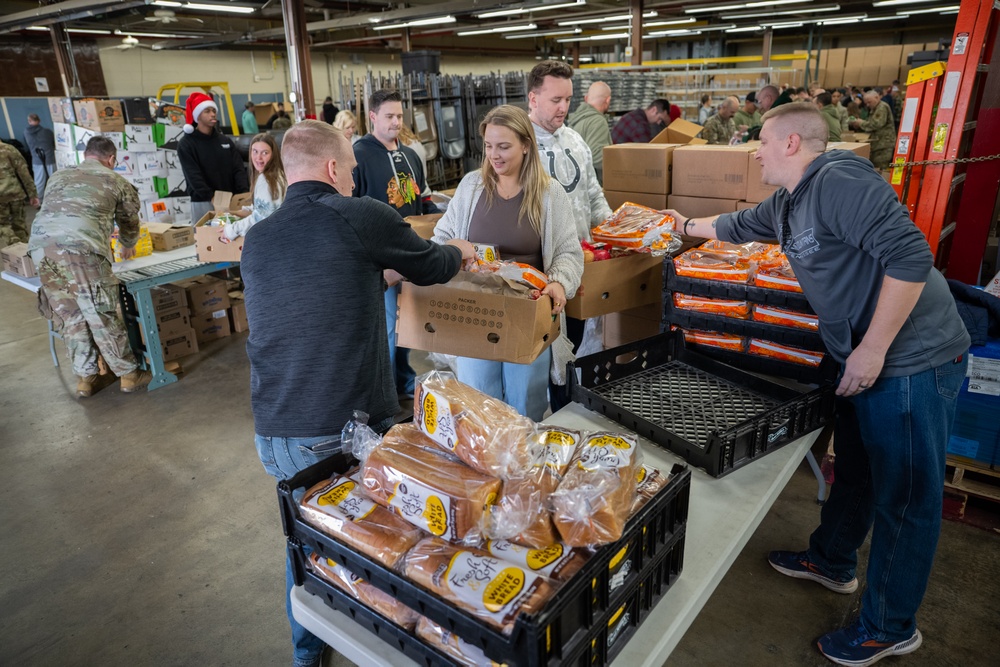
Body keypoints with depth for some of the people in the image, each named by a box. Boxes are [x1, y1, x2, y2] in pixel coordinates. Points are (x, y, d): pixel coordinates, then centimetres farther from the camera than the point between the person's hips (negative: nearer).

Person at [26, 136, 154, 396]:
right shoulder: (116, 181, 20)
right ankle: (129, 374, 10)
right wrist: (128, 247, 52)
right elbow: (129, 222, 30)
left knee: (68, 315, 13)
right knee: (102, 315, 1)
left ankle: (85, 377, 21)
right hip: (79, 247, -5)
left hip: (41, 243, 5)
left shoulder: (58, 176, 30)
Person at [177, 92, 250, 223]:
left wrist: (244, 193, -11)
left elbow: (238, 169, 6)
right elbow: (193, 176, -9)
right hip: (203, 202, -3)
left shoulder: (226, 141, 13)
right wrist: (212, 197, -21)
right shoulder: (186, 144, 0)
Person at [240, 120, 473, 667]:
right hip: (348, 430, -5)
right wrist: (460, 251, 27)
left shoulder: (256, 241, 7)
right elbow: (429, 266, 5)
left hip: (276, 435, 6)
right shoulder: (362, 217, -11)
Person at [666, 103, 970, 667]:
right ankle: (832, 562, 47)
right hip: (865, 361, 10)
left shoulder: (839, 180, -20)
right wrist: (687, 226, 42)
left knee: (905, 497, 6)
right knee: (854, 473, 25)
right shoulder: (787, 204, 10)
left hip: (913, 362, -9)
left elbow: (911, 255, -27)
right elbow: (738, 227, 30)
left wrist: (872, 349, -25)